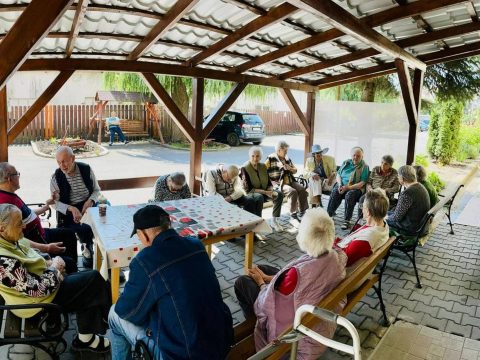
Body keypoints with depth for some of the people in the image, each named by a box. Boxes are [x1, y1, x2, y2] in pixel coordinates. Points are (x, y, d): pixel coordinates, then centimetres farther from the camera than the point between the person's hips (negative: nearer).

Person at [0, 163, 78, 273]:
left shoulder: (9, 195, 3)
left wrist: (46, 206, 33)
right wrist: (46, 248, -34)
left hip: (39, 233, 12)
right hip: (33, 245, -11)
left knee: (69, 234, 25)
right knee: (67, 262, -21)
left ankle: (73, 268, 37)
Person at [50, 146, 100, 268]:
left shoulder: (86, 169, -1)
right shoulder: (56, 177, -5)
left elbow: (96, 190, 9)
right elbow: (55, 202, -4)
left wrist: (90, 201, -12)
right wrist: (71, 209, -21)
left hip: (88, 206, 2)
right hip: (68, 212, -2)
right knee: (84, 228, -30)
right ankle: (87, 248, 3)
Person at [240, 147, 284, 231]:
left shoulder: (263, 166, 4)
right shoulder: (245, 168, -14)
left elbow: (269, 183, 8)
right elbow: (248, 189, -18)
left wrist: (270, 191, -16)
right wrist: (265, 192, -23)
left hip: (264, 191, 6)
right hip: (250, 193, -6)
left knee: (279, 194, -17)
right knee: (259, 197, -38)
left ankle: (274, 221, -11)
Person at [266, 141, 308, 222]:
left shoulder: (287, 159, 16)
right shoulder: (271, 158, -3)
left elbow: (295, 170, 23)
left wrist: (290, 168, 1)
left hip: (290, 181, 7)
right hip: (278, 183, -7)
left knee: (302, 189, -17)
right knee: (293, 192, -29)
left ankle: (302, 212, -8)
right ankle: (293, 214, -19)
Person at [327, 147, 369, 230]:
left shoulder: (364, 167, -1)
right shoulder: (346, 163, 13)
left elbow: (362, 183, -10)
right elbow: (338, 174, 16)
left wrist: (348, 187, -20)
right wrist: (340, 184, -5)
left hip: (355, 188, -3)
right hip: (342, 185, 4)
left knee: (349, 195, -35)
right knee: (335, 192, -28)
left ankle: (347, 220, -28)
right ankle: (329, 215, -27)